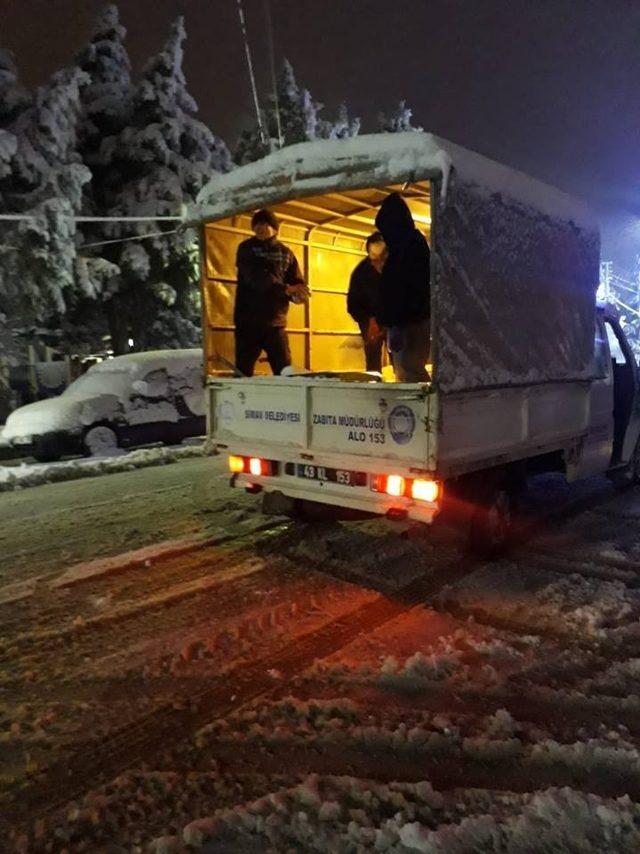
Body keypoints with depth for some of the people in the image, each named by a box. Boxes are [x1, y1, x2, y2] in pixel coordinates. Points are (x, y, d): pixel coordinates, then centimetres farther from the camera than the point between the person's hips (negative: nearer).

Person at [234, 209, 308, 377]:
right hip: (248, 321, -2)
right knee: (243, 370, 0)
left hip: (275, 321, 2)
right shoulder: (246, 249, 3)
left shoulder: (285, 253, 10)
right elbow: (255, 278, -14)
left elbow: (298, 284, 7)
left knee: (285, 371, 1)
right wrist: (285, 289, -23)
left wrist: (298, 293, -17)